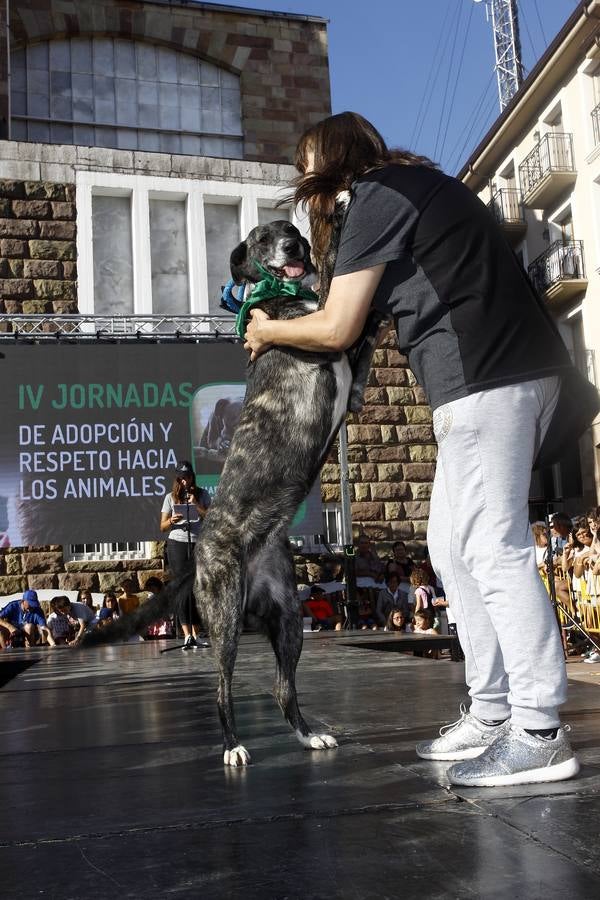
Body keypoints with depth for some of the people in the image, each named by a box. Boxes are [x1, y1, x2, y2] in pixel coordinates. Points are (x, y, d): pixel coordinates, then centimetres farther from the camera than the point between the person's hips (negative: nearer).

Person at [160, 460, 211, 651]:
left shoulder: (202, 494, 8)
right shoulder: (171, 497, 8)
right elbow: (162, 526, 9)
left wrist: (196, 505, -12)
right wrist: (171, 521, -13)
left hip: (199, 544, 0)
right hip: (177, 544, 0)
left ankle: (196, 634, 11)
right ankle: (187, 635, -9)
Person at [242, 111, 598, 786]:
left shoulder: (376, 197, -3)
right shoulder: (418, 185, 27)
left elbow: (337, 329, -7)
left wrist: (267, 330, 12)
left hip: (484, 379, -10)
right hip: (510, 373, 10)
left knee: (493, 550, -11)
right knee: (453, 548, 10)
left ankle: (539, 736, -7)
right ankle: (492, 716, 13)